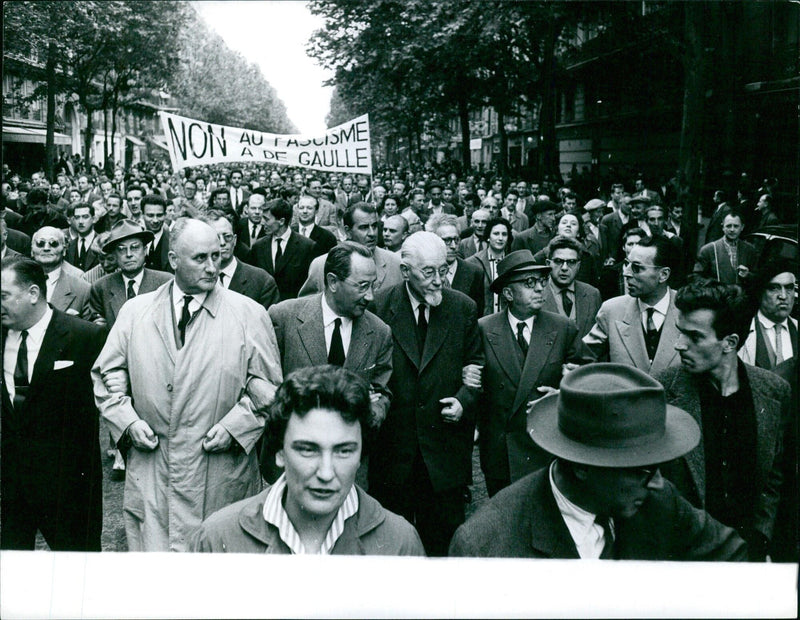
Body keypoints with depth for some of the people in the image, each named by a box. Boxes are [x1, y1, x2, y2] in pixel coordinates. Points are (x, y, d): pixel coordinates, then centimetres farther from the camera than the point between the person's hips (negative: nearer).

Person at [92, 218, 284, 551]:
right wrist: (127, 420, -3)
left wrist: (234, 426, -11)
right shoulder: (134, 312, 6)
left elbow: (268, 387, 0)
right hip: (150, 476, 2)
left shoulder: (250, 315, -1)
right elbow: (108, 374, 12)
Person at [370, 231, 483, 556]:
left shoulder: (464, 308, 0)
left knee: (444, 536, 13)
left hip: (445, 446, 1)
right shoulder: (379, 307, -6)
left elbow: (476, 364, 8)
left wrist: (465, 400, -8)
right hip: (393, 446, -1)